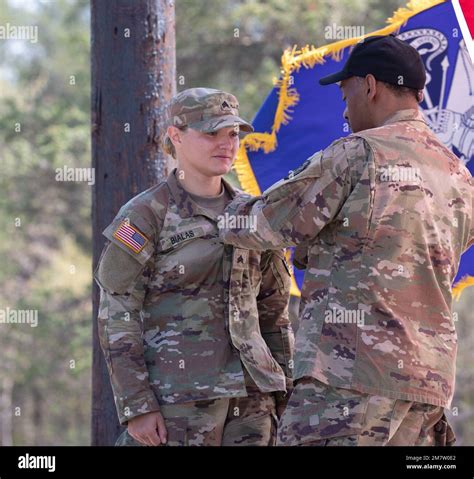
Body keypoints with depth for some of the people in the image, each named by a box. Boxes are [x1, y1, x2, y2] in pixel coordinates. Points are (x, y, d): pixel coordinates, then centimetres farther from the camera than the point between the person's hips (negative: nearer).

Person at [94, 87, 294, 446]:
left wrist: (283, 392, 13)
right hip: (177, 397, -5)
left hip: (248, 395, 6)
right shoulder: (145, 217, -4)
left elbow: (273, 308, 18)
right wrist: (137, 407, -14)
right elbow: (117, 318, -7)